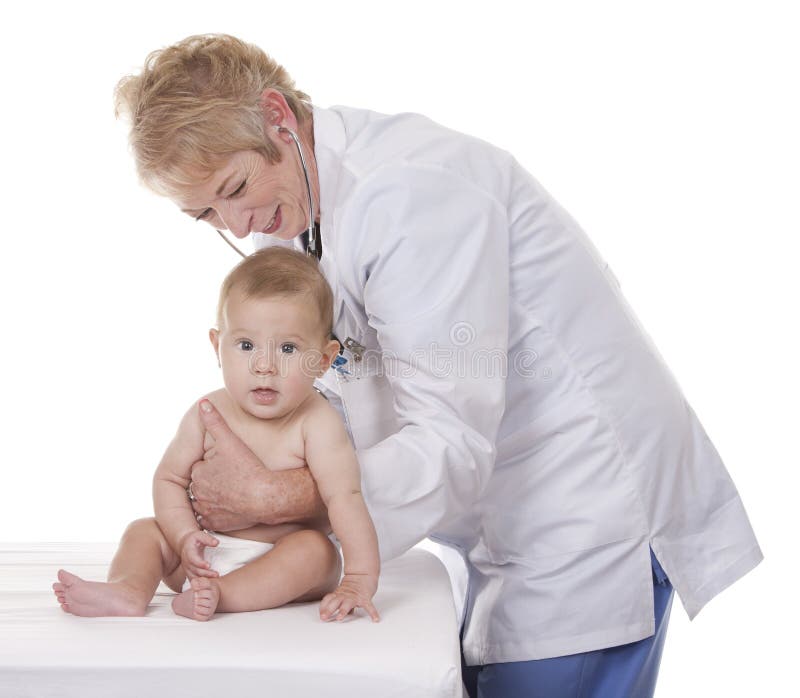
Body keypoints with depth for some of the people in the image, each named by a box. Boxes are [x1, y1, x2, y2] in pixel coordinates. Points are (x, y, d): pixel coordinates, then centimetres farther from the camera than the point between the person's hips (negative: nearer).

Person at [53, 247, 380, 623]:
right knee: (143, 532, -2)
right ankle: (127, 590, -29)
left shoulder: (316, 423, -18)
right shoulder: (208, 414, -6)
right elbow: (170, 479, 3)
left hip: (285, 563, -4)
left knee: (315, 549, -31)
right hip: (207, 554, 4)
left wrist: (359, 581, -34)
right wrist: (185, 537, -15)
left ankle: (219, 595, -41)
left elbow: (344, 497, -25)